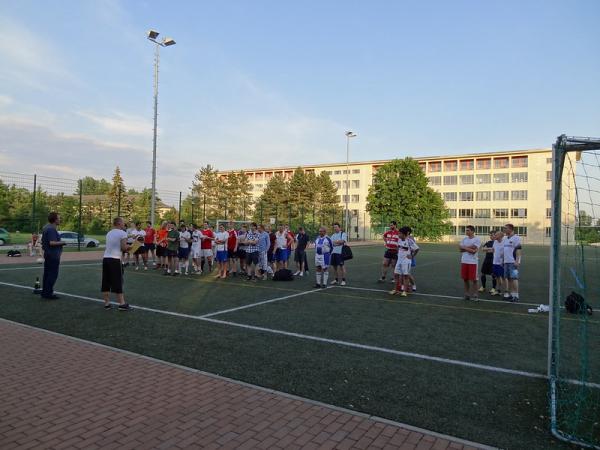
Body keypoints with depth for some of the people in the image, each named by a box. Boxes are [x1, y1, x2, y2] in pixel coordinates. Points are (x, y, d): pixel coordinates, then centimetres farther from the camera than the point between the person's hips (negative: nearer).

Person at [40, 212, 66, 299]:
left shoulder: (46, 227, 12)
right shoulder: (52, 229, -20)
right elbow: (52, 242, -28)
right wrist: (62, 243, -13)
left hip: (48, 254, 11)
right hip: (53, 255, -11)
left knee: (47, 274, 15)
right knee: (53, 274, -4)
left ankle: (45, 292, 22)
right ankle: (48, 293, -2)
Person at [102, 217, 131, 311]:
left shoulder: (109, 233, 16)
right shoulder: (122, 233, -6)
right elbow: (123, 248, -12)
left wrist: (125, 248, 22)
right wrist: (128, 246, 9)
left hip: (105, 258, 7)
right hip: (115, 260, -7)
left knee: (106, 283, 9)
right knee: (118, 283, -3)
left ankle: (107, 303, 13)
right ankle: (122, 304, 1)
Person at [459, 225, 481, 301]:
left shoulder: (477, 239, -6)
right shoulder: (464, 239, 11)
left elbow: (474, 251, -16)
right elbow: (460, 249, 0)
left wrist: (464, 247, -8)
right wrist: (469, 248, -11)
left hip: (473, 262, -5)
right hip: (464, 261, 5)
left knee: (473, 279, -1)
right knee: (465, 279, 9)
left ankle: (474, 295, 8)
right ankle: (467, 294, 20)